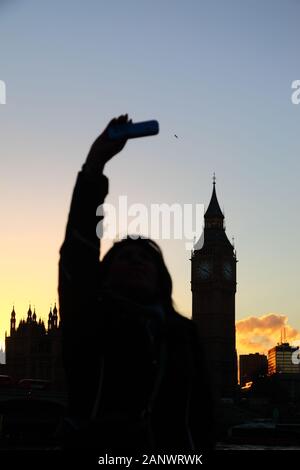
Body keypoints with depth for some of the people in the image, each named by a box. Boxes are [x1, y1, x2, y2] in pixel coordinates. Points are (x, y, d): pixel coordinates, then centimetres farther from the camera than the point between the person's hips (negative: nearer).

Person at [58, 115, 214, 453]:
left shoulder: (181, 331, 14)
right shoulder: (89, 316, 7)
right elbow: (78, 248, -7)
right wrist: (94, 165, -15)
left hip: (178, 446, 2)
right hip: (101, 443, -2)